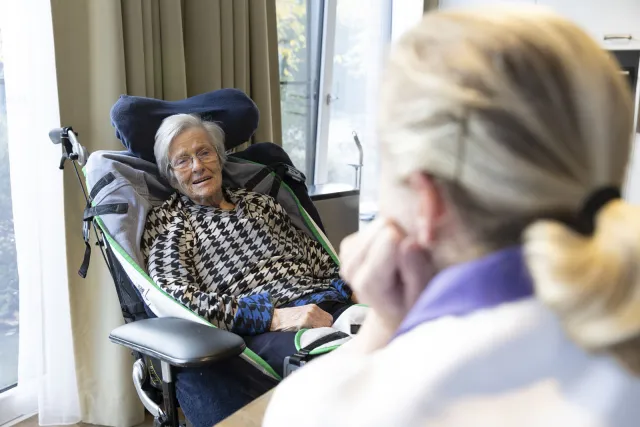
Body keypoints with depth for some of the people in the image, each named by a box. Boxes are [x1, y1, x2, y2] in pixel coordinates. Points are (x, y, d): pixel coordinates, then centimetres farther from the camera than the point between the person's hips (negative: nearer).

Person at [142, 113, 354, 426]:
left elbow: (321, 262, 24)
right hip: (261, 331, -5)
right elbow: (177, 299, -3)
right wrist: (273, 317, -15)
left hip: (329, 305, 5)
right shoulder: (167, 221, 14)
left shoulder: (260, 203, 27)